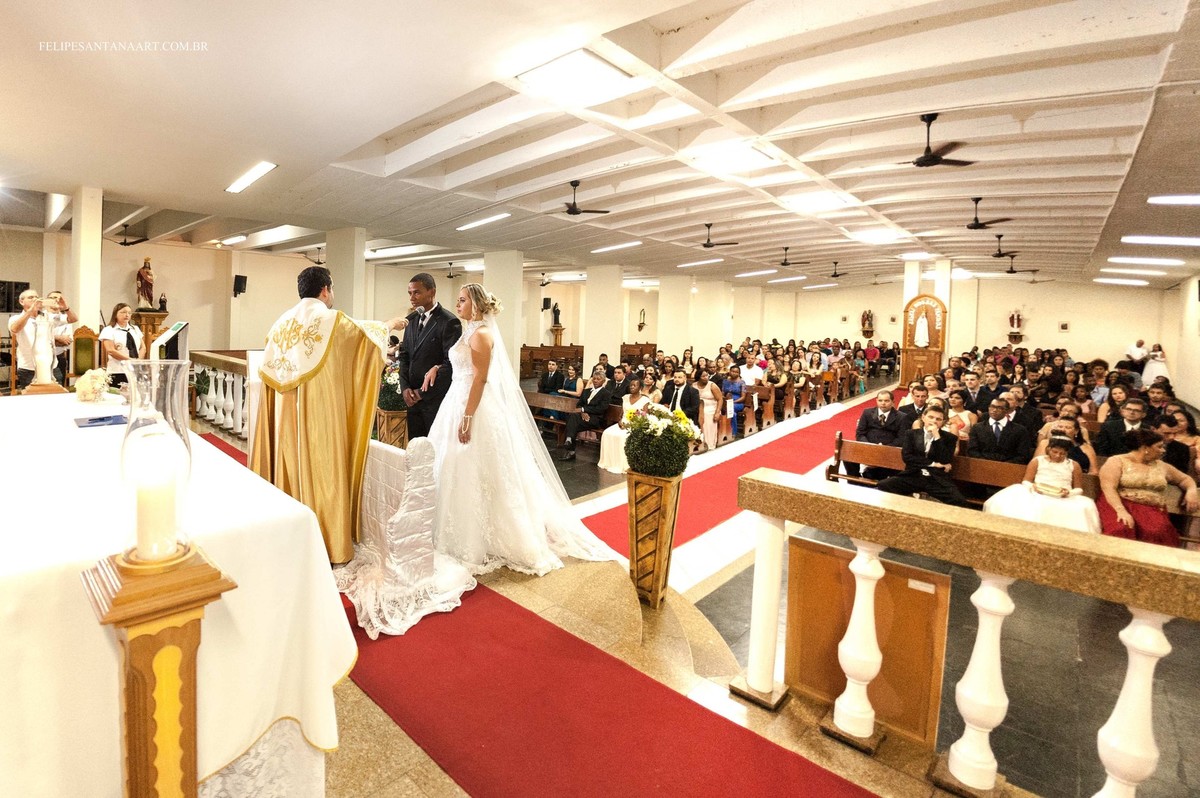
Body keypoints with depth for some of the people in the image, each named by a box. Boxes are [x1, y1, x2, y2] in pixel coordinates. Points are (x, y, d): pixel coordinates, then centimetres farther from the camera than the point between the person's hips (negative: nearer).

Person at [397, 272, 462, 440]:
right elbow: (404, 356, 16)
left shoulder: (449, 322, -12)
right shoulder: (411, 320, 12)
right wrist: (405, 388, 1)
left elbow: (451, 363, -16)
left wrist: (423, 393, -13)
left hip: (436, 399, -7)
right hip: (413, 397, 7)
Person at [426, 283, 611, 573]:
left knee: (473, 476, -2)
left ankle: (477, 544, 11)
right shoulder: (468, 332, 14)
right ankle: (464, 537, 28)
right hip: (458, 405, 10)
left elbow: (480, 379, -20)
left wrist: (467, 418, -23)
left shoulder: (481, 334, -14)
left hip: (474, 409, -10)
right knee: (460, 474, 15)